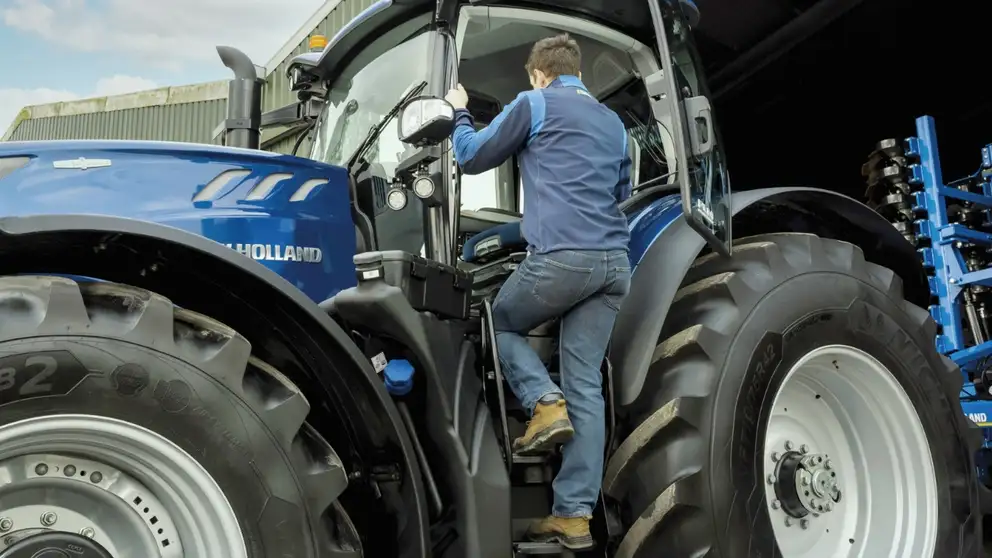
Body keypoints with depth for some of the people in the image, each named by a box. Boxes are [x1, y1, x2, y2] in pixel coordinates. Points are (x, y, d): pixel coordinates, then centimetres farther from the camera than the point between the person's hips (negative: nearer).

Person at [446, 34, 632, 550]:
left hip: (561, 256, -6)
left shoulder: (534, 104, 6)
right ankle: (575, 515, 3)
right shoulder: (613, 122, 25)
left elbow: (472, 158, 12)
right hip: (614, 262, 6)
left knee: (501, 323, 22)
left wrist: (460, 111, 29)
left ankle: (545, 405, 0)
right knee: (586, 386, 5)